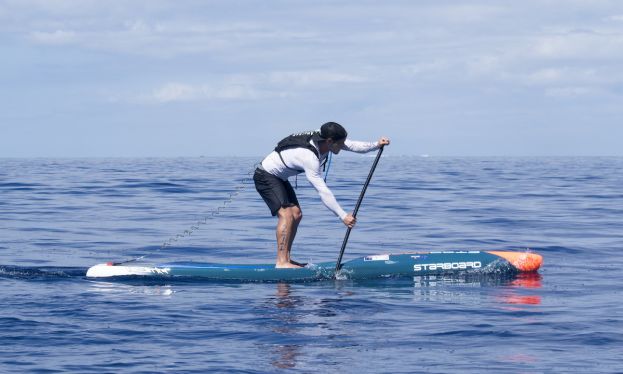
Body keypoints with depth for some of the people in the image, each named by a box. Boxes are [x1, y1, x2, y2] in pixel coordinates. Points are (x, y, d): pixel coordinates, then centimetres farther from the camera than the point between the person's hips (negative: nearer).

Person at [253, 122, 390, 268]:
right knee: (286, 214, -22)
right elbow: (323, 192, -34)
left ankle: (286, 259, 8)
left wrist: (376, 145, -17)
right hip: (265, 176, -10)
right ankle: (281, 262, -26)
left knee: (296, 214, 6)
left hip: (279, 178, 10)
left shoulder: (321, 139, -10)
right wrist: (343, 216, -32)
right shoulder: (309, 157, -34)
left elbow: (352, 146, -2)